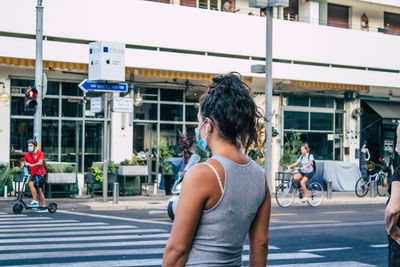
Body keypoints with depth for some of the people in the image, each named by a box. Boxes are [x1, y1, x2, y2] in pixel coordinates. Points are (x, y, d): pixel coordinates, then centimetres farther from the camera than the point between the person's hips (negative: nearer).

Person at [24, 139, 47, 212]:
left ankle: (35, 201, -25)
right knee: (38, 190, 9)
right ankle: (44, 207, 15)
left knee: (31, 184, -28)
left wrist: (32, 165, -31)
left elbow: (40, 162, -20)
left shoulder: (40, 153, -6)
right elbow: (25, 163, 19)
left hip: (39, 173, -7)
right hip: (33, 174, 7)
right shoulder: (27, 154, 10)